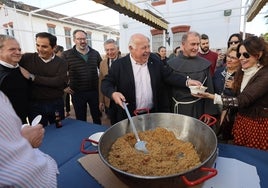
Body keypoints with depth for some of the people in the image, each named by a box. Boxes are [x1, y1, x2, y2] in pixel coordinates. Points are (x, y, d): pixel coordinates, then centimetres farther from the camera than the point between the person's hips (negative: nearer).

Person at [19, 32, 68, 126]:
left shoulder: (60, 62, -3)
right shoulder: (27, 58, -1)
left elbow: (60, 81, -17)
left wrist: (33, 77, -16)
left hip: (56, 104, 1)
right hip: (35, 105, 0)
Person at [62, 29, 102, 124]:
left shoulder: (95, 53, 4)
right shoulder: (66, 55, -5)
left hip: (94, 91, 3)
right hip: (77, 93, -2)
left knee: (97, 116, 17)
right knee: (81, 119, 13)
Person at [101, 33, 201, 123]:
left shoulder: (155, 60, 2)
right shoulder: (119, 64, -8)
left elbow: (169, 75, 3)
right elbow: (106, 83, -5)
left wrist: (187, 82, -10)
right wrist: (113, 93, -26)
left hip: (154, 113, 3)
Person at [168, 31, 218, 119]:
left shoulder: (205, 64, 0)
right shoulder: (172, 64, -4)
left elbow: (209, 89, 0)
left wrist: (209, 112, -2)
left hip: (198, 109, 1)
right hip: (177, 109, -1)